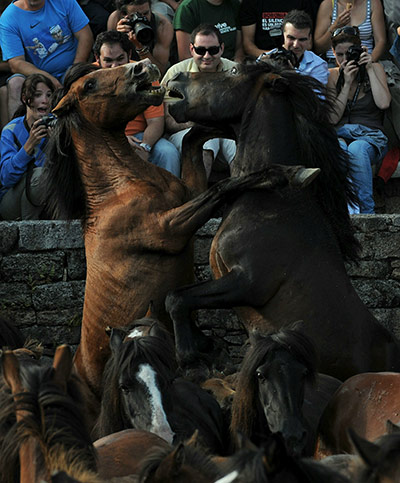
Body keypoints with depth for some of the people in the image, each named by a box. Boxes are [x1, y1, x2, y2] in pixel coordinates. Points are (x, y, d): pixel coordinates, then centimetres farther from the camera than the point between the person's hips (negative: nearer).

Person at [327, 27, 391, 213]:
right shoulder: (332, 76, 11)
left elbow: (383, 103, -10)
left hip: (370, 136, -1)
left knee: (357, 149, -39)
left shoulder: (375, 69, 7)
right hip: (341, 134, 1)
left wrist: (369, 70, -7)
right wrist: (347, 83, -5)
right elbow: (333, 118, 2)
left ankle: (366, 211, -33)